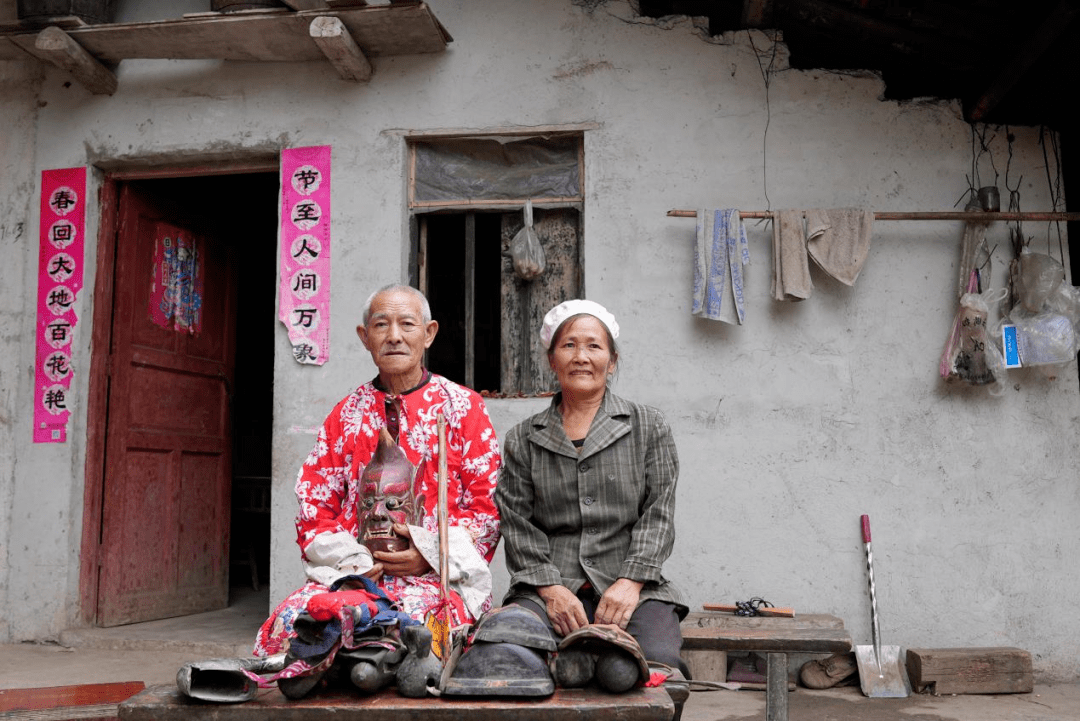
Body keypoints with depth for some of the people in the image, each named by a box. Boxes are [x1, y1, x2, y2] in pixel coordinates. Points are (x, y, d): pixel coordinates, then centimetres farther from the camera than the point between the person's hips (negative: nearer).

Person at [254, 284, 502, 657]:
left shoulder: (462, 406, 7)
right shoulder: (347, 413, 17)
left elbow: (489, 504, 3)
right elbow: (313, 504, 13)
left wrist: (430, 552, -10)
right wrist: (348, 560, -5)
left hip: (439, 575, -3)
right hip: (352, 572, 3)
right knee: (290, 620, -26)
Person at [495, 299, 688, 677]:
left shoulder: (650, 427, 13)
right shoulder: (522, 440, 16)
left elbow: (658, 514, 5)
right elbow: (518, 523, 7)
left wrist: (631, 582, -10)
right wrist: (550, 588, -8)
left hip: (631, 587, 0)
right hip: (548, 587, 1)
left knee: (658, 660, -31)